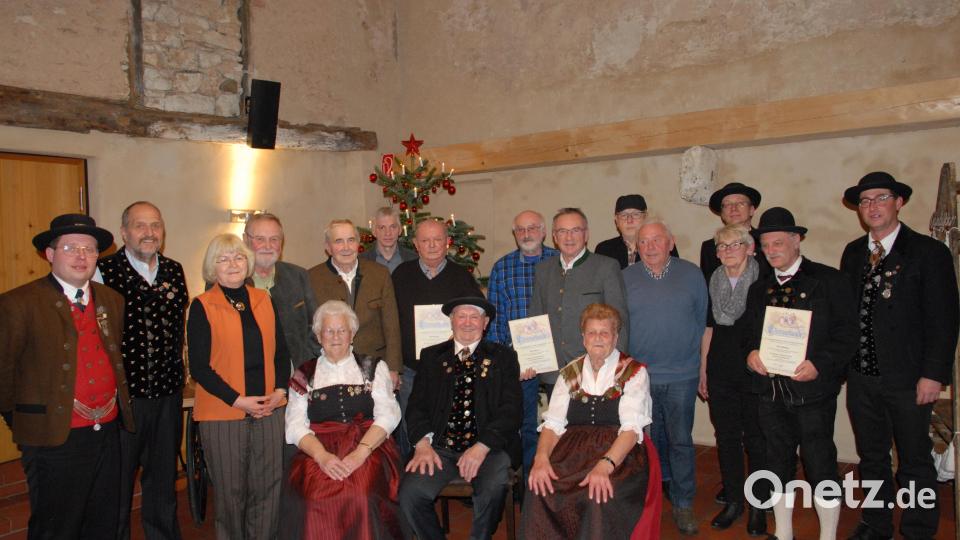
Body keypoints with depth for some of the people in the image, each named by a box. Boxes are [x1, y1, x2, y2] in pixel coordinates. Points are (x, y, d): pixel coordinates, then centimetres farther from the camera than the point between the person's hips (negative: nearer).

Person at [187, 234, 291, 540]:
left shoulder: (263, 300, 9)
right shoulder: (202, 306, -3)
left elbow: (280, 351, 13)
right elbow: (199, 367, -6)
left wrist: (280, 390, -2)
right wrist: (238, 400, -12)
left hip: (269, 409, 3)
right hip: (223, 413, -3)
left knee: (268, 489, 8)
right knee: (230, 492, 8)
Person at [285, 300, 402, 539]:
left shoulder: (374, 368, 14)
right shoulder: (305, 374, 16)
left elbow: (388, 415, 2)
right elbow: (296, 425, 6)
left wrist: (360, 453, -14)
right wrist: (322, 456, -13)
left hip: (368, 447, 0)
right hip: (319, 450, 1)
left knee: (361, 495, -31)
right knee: (323, 497, -30)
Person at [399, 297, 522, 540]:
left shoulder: (503, 357, 10)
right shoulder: (431, 356, 16)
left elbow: (510, 409, 0)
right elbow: (416, 405, 9)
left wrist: (481, 447, -14)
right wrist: (423, 443, -9)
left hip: (489, 447, -1)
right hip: (440, 448, 2)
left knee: (493, 489, -30)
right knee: (410, 492, -23)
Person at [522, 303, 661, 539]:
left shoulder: (634, 373, 3)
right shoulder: (569, 374, 14)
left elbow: (631, 428, -10)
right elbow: (553, 423, 5)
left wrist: (605, 465, -27)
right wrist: (541, 457, -16)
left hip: (619, 456, -2)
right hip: (573, 453, 3)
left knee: (599, 499, -33)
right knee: (540, 494, -27)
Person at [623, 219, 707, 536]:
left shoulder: (691, 274, 2)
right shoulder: (625, 278, 2)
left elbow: (702, 320, 7)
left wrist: (695, 359, 7)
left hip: (682, 376, 0)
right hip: (638, 375, 1)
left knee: (681, 441, 7)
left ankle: (682, 503, 22)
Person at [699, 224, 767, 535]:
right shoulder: (714, 283, 6)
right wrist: (702, 370, 12)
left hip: (756, 371, -4)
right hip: (721, 373, 4)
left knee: (756, 439, 7)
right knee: (726, 437, 13)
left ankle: (758, 506, 23)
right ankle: (733, 500, 28)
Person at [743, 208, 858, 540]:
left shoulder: (828, 280, -3)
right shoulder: (759, 289, 14)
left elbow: (847, 334, -7)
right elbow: (748, 333, 18)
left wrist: (819, 364, -20)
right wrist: (751, 353, -3)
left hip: (812, 390, -5)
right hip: (771, 391, 5)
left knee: (820, 465, 3)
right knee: (779, 464, 14)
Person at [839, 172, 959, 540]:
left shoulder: (929, 252, -6)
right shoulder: (853, 253, 8)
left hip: (908, 379, -4)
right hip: (861, 376, 5)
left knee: (915, 461, 8)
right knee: (871, 457, 17)